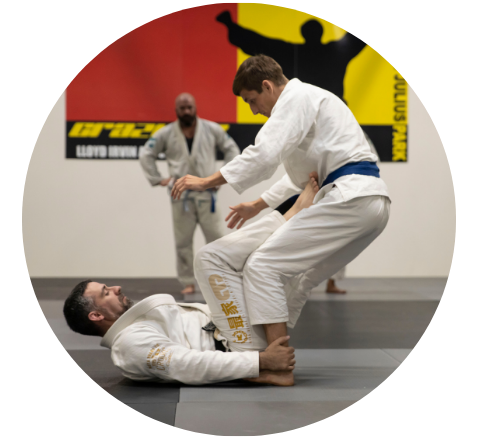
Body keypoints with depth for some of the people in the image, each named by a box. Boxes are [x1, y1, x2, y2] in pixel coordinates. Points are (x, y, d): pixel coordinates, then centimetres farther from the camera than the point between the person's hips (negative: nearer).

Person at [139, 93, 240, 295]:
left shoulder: (212, 129, 0)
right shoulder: (166, 134, 0)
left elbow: (231, 148, 10)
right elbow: (146, 154, 8)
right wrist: (158, 179, 2)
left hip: (206, 193, 0)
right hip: (181, 194, 0)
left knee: (216, 237, 0)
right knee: (183, 241, 5)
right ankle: (188, 282, 15)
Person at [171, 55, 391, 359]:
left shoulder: (296, 98, -4)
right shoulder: (312, 99, 29)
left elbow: (264, 154, -18)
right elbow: (302, 174, 39)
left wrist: (206, 182, -12)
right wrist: (258, 205, 41)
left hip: (349, 198, -11)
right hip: (374, 202, 11)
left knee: (263, 267, -10)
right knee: (297, 278, 21)